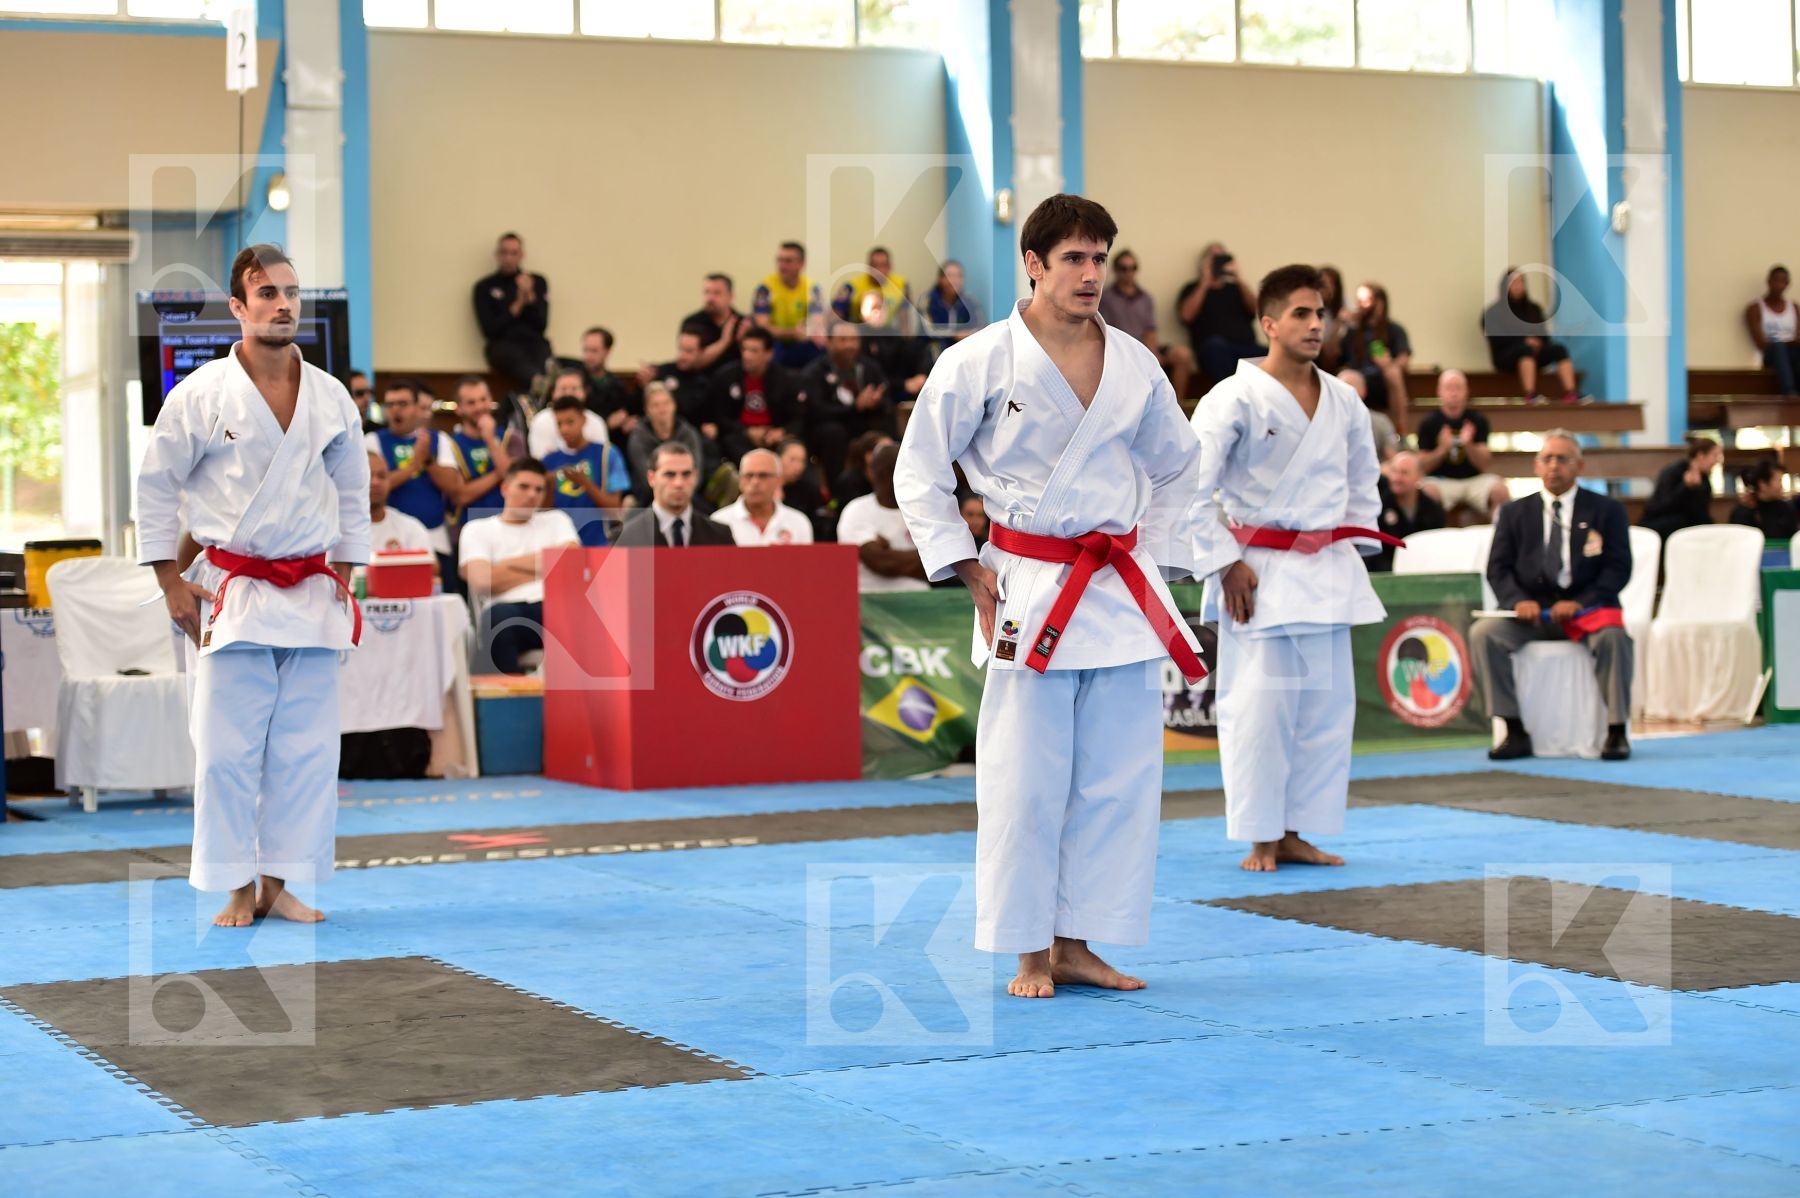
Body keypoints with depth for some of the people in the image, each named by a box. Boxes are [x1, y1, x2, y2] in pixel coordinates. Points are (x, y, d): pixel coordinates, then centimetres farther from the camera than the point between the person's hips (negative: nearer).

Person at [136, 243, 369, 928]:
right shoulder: (200, 395, -5)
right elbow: (156, 486, 1)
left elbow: (352, 491, 14)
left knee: (305, 748, 3)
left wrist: (343, 579, 10)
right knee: (227, 748, -3)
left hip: (310, 595, 3)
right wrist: (172, 584, -2)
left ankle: (279, 883, 14)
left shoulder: (331, 398, 4)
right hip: (231, 593, -3)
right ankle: (237, 889, 8)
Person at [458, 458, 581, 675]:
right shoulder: (478, 529, 16)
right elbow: (483, 581, -2)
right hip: (505, 612, -1)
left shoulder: (556, 520, 24)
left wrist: (509, 564, 4)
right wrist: (541, 570, 6)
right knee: (501, 615, -40)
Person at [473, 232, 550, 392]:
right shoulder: (485, 287, 12)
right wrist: (518, 304, -3)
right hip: (503, 345, -3)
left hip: (535, 343, 3)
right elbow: (489, 330, 3)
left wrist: (530, 297, -6)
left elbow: (542, 324, 10)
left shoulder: (538, 282, 18)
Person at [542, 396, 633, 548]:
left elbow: (615, 509, -5)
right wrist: (548, 488, -13)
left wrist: (585, 483, -17)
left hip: (595, 546, -3)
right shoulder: (550, 461, 7)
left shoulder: (607, 455, -1)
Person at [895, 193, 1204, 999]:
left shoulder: (1135, 365, 6)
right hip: (1028, 592, -5)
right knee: (1025, 781, -3)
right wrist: (969, 573, -6)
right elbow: (918, 474, -1)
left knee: (1118, 779, 6)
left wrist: (1157, 558, 12)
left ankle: (1075, 945, 17)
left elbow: (1177, 467, 21)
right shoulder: (979, 362, -7)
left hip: (1121, 593, 5)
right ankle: (1029, 954, 9)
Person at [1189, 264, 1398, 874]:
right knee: (1258, 706, -5)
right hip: (1260, 571, -6)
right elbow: (1191, 487, -13)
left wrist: (1355, 546, 10)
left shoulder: (1343, 402, 7)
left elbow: (1364, 480, 21)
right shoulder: (1236, 399, -11)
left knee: (1327, 705, 7)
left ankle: (1295, 833, 18)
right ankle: (1260, 840, 6)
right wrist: (1224, 564, -13)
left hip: (1327, 572, 6)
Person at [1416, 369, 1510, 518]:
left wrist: (1468, 445, -19)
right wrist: (1442, 449, -19)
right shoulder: (1429, 423, 1)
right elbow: (1423, 466, -2)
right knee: (1428, 493, -34)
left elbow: (1485, 464, -1)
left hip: (1474, 478, 2)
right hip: (1442, 480, -2)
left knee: (1501, 491, -26)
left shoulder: (1478, 420, 3)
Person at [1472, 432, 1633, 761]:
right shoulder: (1514, 513, 14)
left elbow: (1618, 568, -1)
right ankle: (1515, 732, -21)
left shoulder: (1607, 511, 8)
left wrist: (1580, 602, -17)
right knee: (1483, 633, -26)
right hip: (1532, 610, 2)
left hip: (1587, 607, -2)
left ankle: (1616, 731, -22)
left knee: (1613, 635, -35)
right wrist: (1518, 601, -15)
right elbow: (1498, 568, 8)